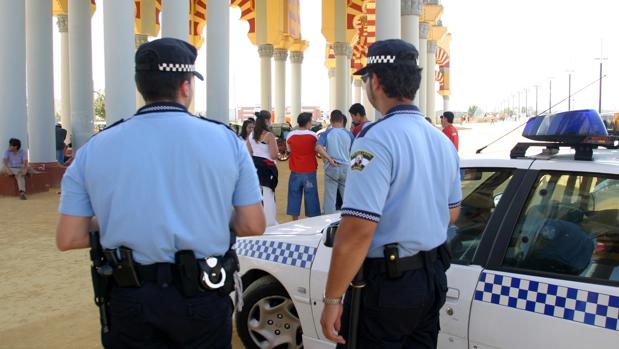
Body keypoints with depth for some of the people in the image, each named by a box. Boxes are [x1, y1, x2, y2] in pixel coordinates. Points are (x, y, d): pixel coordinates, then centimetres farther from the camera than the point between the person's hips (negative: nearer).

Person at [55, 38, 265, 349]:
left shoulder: (94, 149, -3)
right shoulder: (226, 140, -6)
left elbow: (68, 239, -2)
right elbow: (253, 226, -5)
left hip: (129, 301, 1)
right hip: (204, 298, 0)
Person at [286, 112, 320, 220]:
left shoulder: (290, 135, -2)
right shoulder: (313, 135, -8)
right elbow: (316, 150, 3)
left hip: (295, 172, 2)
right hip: (310, 172, -2)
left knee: (294, 196, 10)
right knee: (311, 197, 4)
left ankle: (294, 221, 15)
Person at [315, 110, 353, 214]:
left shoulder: (326, 133, -4)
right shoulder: (349, 134, 0)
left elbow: (318, 147, -19)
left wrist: (329, 159, -17)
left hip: (331, 168, -1)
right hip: (346, 168, 1)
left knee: (330, 197, 6)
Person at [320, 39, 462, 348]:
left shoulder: (376, 139, -19)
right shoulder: (442, 140, 8)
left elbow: (357, 232, -25)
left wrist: (332, 299, -17)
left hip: (386, 282, -8)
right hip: (433, 279, 8)